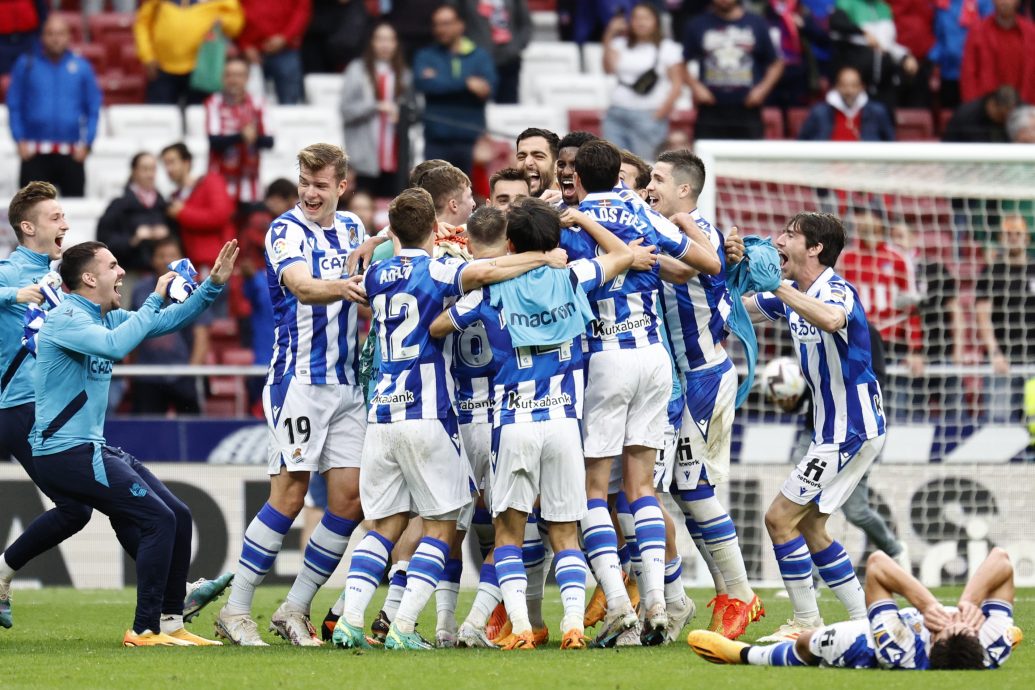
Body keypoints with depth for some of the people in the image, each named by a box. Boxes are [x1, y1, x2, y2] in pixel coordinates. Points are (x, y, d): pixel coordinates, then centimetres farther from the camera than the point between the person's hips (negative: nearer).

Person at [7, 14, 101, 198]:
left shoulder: (81, 67, 6)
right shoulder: (26, 64, 5)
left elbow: (93, 109, 9)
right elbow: (14, 105, 6)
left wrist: (86, 143, 0)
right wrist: (20, 140, -3)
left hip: (72, 155, 1)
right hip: (35, 155, -1)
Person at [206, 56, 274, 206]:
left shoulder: (256, 105, 3)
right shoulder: (214, 103, -3)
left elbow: (269, 141, -2)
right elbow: (214, 140, -12)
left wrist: (254, 138, -23)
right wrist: (240, 136, -27)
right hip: (221, 179, -2)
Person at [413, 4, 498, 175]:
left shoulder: (480, 56, 10)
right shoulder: (426, 56, 9)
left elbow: (488, 88, -7)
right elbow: (423, 83, -11)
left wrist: (440, 82, -8)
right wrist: (466, 83, -16)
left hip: (471, 138, 0)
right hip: (437, 140, 0)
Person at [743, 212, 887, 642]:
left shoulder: (837, 291, -18)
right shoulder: (794, 295, 9)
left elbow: (830, 319, -44)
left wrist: (777, 286, -40)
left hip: (851, 431, -10)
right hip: (834, 429, 10)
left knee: (781, 518, -9)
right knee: (809, 528, 14)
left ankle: (806, 622, -3)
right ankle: (863, 619, 17)